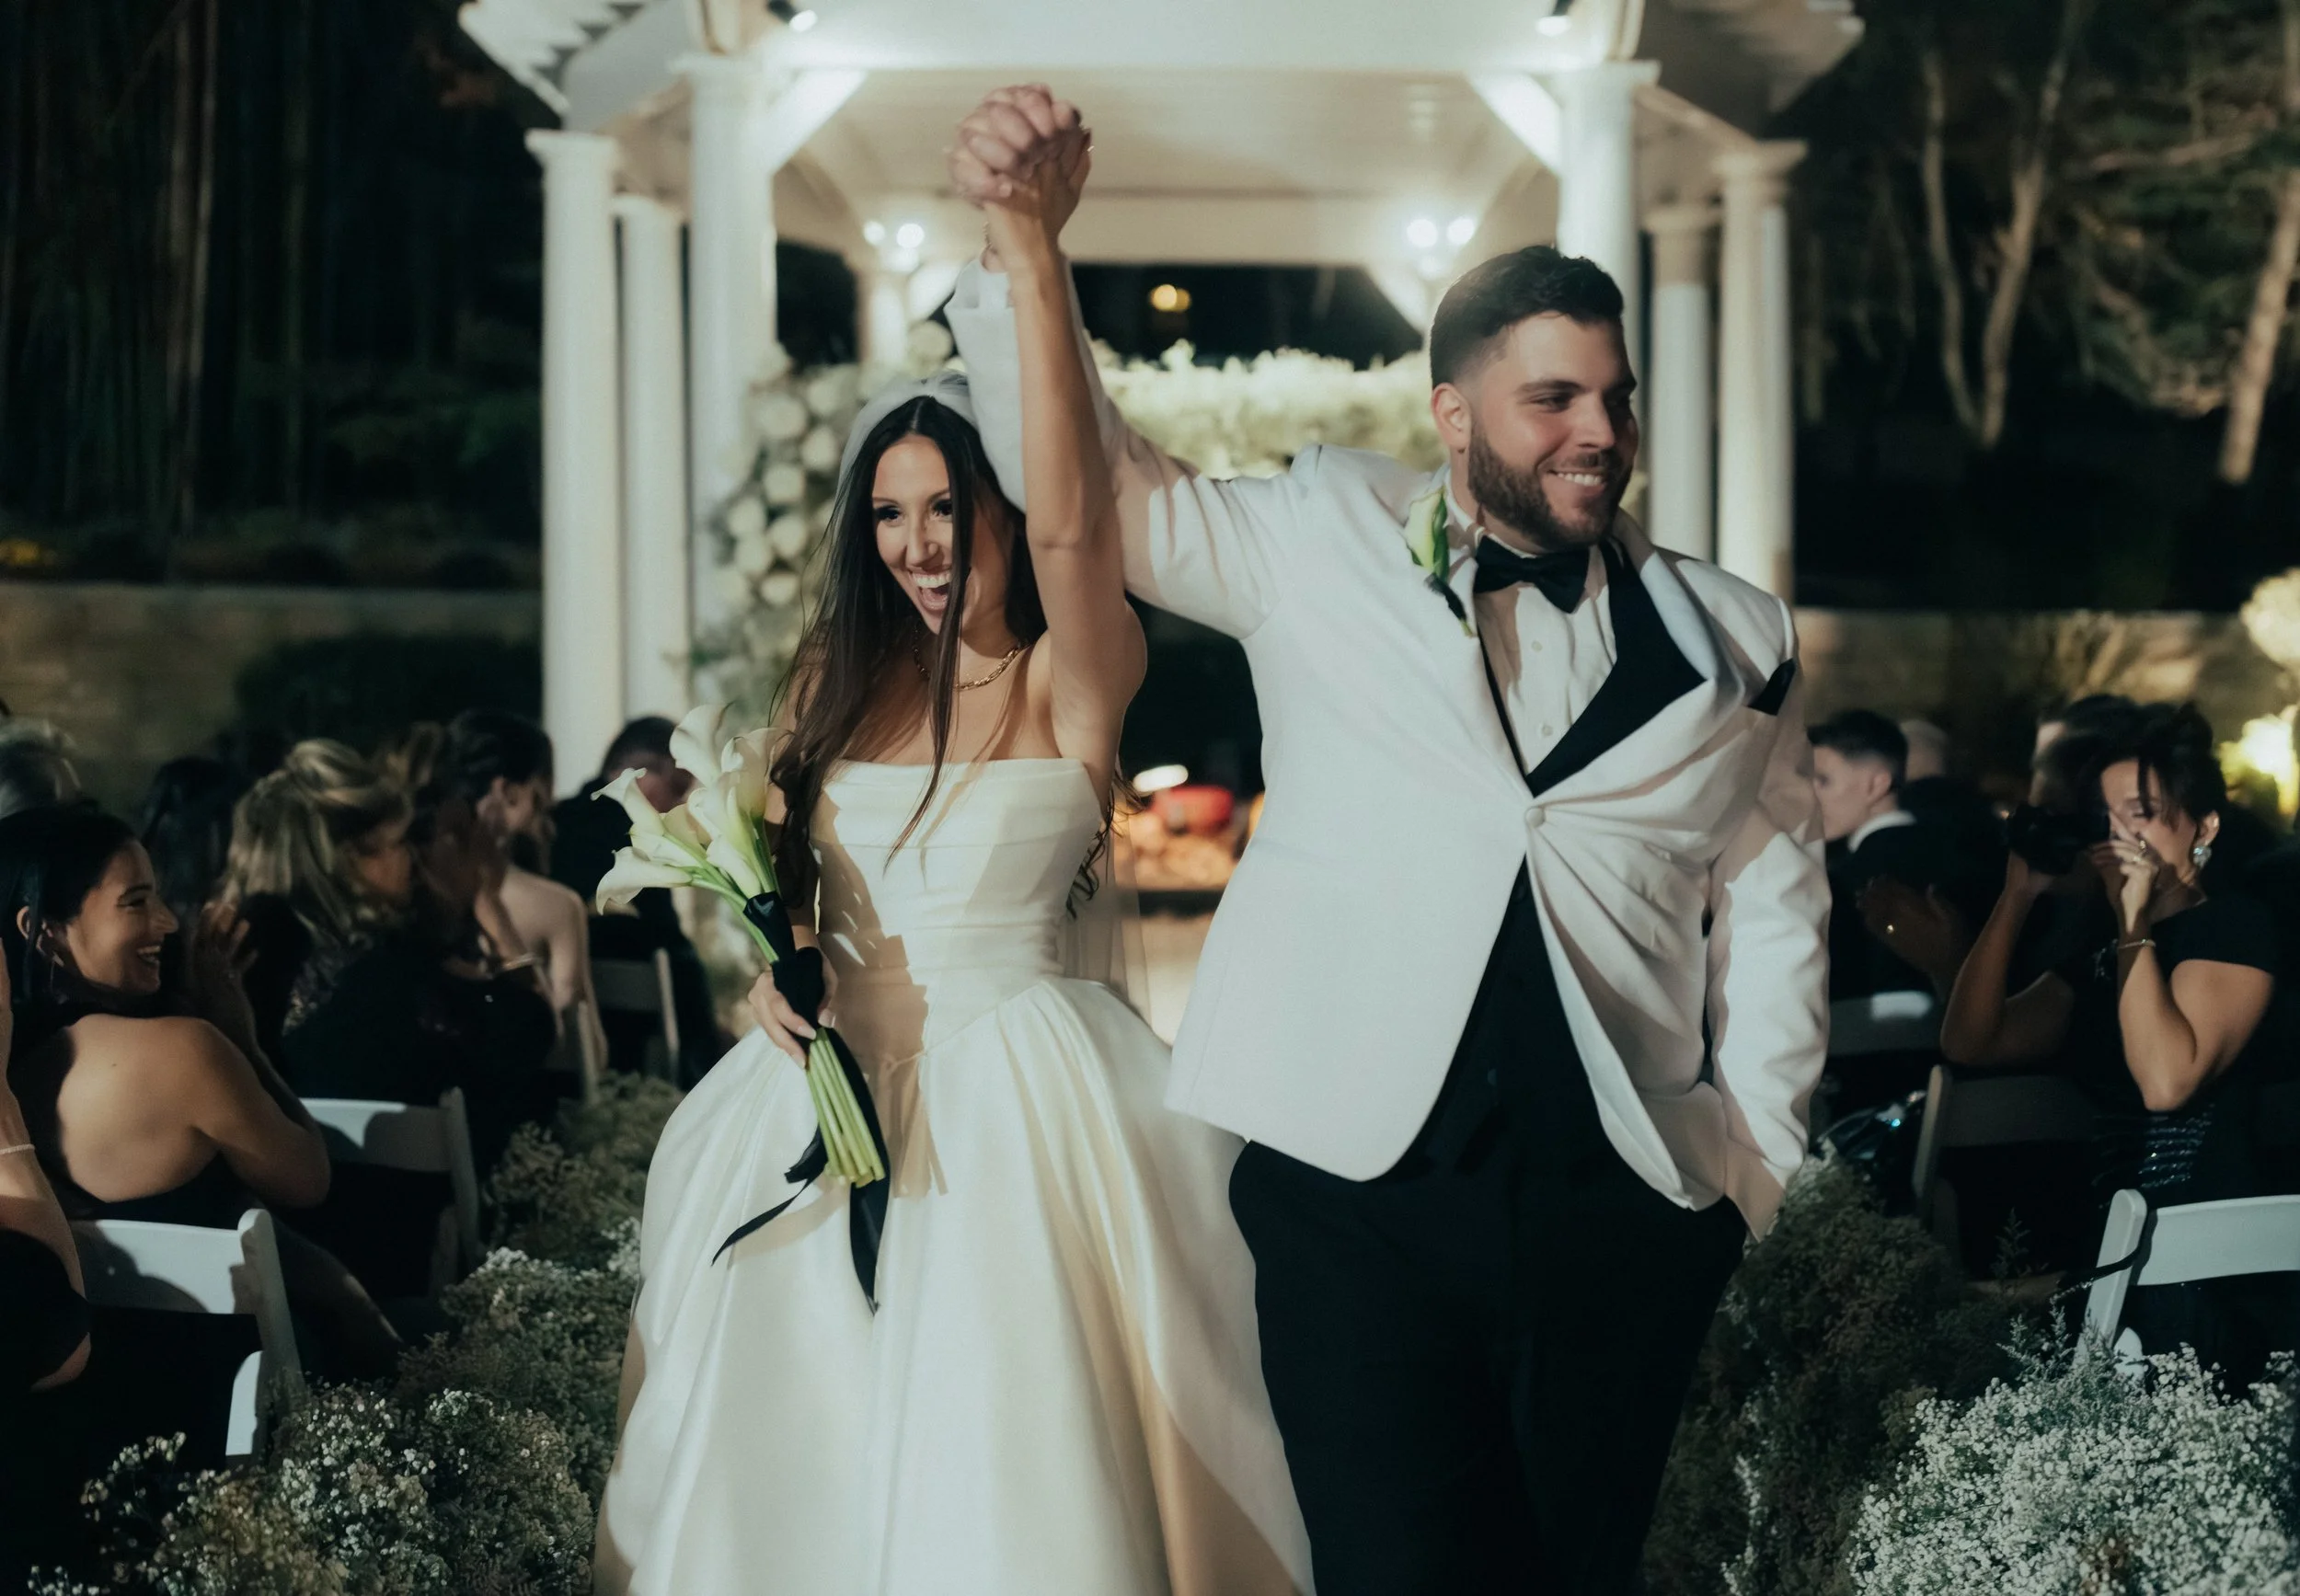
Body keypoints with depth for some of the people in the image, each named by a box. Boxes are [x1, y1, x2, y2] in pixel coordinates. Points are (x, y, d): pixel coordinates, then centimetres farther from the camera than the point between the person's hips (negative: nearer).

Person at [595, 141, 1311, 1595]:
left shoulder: (1072, 681, -9)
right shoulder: (843, 677, 8)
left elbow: (1072, 522, -29)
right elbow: (766, 861, 21)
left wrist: (1032, 242, -38)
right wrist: (764, 968, -3)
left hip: (1008, 1100, -5)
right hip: (833, 1088, 5)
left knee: (1008, 1464, -4)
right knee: (798, 1454, 9)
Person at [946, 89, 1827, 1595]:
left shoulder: (1733, 639, 12)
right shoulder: (1324, 543, 8)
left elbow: (1772, 914, 13)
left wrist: (1755, 1164, 5)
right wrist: (1020, 242, -10)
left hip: (1624, 1207, 2)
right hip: (1358, 1186, -2)